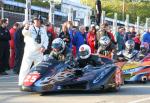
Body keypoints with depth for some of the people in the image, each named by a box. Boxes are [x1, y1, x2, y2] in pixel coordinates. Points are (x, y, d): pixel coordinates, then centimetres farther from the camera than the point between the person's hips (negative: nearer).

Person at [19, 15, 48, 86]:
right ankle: (22, 82, -6)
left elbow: (46, 39, 12)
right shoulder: (30, 28, -2)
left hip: (39, 51, 5)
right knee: (25, 67, -9)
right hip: (29, 51, -5)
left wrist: (44, 46, -8)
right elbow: (25, 33, -23)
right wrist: (26, 29, -47)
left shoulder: (43, 29, 13)